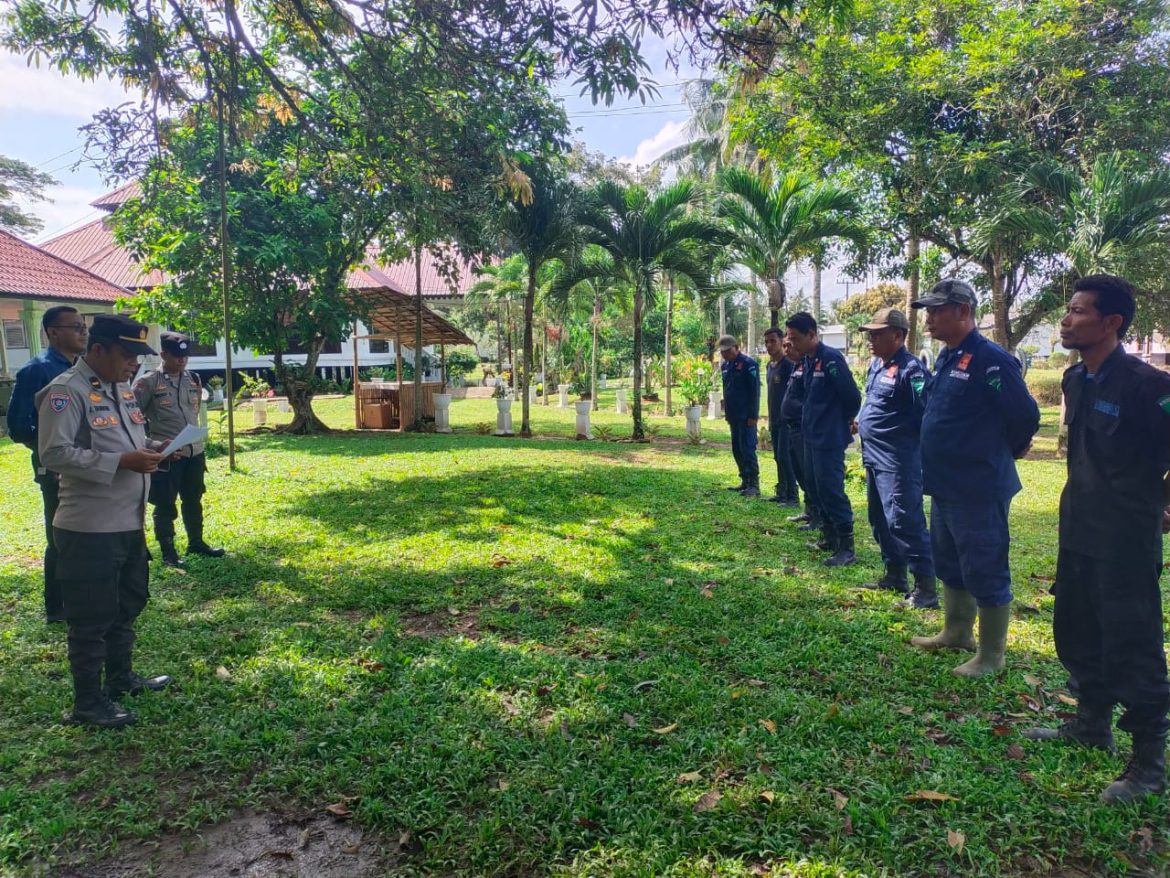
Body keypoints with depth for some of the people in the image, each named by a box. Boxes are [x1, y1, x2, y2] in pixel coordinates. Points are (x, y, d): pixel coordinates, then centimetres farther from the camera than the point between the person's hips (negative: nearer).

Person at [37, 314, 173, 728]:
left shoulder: (123, 390, 12)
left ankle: (120, 676, 39)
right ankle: (87, 703, 16)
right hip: (89, 528, -9)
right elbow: (54, 453, -22)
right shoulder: (65, 392, -16)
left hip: (130, 522, 9)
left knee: (127, 605, 22)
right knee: (91, 618, 2)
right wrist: (122, 462, -24)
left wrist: (150, 448, 2)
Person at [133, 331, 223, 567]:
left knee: (193, 502, 17)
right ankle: (168, 552, 13)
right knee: (165, 506, 3)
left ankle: (196, 543, 31)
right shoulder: (148, 382, -9)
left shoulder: (193, 379, 9)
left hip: (194, 452, 6)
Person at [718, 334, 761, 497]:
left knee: (747, 449, -10)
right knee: (737, 450, 12)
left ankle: (754, 485, -7)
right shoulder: (725, 366, 13)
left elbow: (754, 390, -15)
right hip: (733, 416, 9)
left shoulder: (748, 364, -11)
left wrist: (753, 415, -18)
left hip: (746, 416, -9)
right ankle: (745, 481, 21)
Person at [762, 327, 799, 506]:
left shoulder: (789, 364, -13)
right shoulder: (770, 365, 13)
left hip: (787, 419, -8)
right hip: (775, 419, 9)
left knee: (785, 456, -10)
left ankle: (793, 497, -5)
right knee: (778, 456, 12)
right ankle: (781, 492, 21)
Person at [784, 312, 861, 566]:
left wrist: (843, 421, -1)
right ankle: (829, 537, 29)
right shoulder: (807, 360, 9)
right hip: (812, 436, 9)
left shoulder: (831, 358, -18)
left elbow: (852, 396, -17)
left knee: (831, 490, -7)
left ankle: (846, 548, 2)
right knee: (813, 486, 16)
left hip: (830, 438, -9)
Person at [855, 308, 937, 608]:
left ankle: (926, 588, -3)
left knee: (904, 521, -11)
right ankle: (894, 575, 29)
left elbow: (928, 412, -20)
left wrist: (921, 449, -18)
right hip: (874, 456, 10)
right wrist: (861, 421, 16)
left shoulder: (910, 369, -16)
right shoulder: (876, 365, 13)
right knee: (879, 519, 17)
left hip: (898, 460, -10)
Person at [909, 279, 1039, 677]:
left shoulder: (991, 360, -19)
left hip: (977, 489, -10)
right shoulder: (946, 357, 9)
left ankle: (990, 655, 16)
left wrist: (1004, 452, -2)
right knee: (949, 563, 21)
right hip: (945, 484, 10)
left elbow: (1025, 416, -18)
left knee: (984, 572, 2)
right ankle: (957, 633, 39)